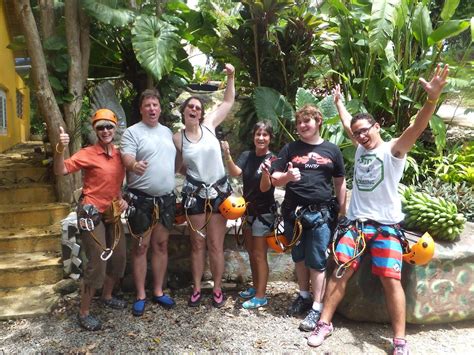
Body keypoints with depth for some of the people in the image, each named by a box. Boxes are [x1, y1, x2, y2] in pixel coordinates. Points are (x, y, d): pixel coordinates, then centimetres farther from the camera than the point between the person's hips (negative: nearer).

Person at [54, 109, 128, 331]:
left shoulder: (119, 154, 6)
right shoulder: (88, 154, -13)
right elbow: (60, 171, -25)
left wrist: (122, 198, 6)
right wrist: (60, 150, -40)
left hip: (113, 213, 7)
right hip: (92, 214, -7)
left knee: (118, 258, 16)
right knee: (97, 263, -5)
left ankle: (107, 297, 39)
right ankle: (84, 313, 12)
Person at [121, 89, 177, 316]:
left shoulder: (168, 132, 14)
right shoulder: (132, 132, -4)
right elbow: (126, 157, -18)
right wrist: (134, 165, -40)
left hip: (167, 198, 5)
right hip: (142, 199, -5)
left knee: (161, 245, 12)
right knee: (141, 247, 2)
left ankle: (158, 291, 24)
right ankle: (140, 296, 15)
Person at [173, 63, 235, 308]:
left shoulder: (209, 125, -1)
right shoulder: (177, 138, -1)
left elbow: (228, 101, 3)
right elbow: (180, 168, 10)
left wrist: (230, 77, -5)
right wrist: (193, 175, 0)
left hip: (218, 191, 0)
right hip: (194, 193, 0)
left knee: (216, 245, 7)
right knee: (197, 244, 10)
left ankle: (217, 288, 20)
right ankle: (197, 289, 23)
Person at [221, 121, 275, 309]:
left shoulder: (272, 159, -13)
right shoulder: (246, 156, 1)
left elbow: (265, 188, -19)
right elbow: (235, 172, -17)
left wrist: (266, 173, -39)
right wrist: (227, 156, -34)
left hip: (263, 212, -6)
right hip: (247, 210, 6)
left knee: (259, 254, -1)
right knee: (251, 252, 16)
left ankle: (261, 296, 8)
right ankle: (255, 287, 31)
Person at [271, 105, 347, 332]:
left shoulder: (332, 150, 7)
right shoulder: (290, 149, 6)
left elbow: (340, 183, 10)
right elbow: (275, 179, 2)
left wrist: (343, 213, 5)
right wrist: (287, 176, -20)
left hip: (321, 213, -2)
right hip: (293, 212, 2)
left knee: (317, 261, -1)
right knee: (299, 258, 14)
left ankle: (317, 308, 9)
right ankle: (304, 296, 33)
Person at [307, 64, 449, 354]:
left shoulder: (394, 149, -3)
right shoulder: (361, 148, 14)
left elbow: (417, 128, -21)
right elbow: (347, 122, 30)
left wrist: (433, 98, -37)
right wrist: (339, 101, 41)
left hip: (385, 226, -5)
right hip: (356, 223, 5)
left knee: (391, 280, -7)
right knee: (340, 273, 2)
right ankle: (325, 324, 10)